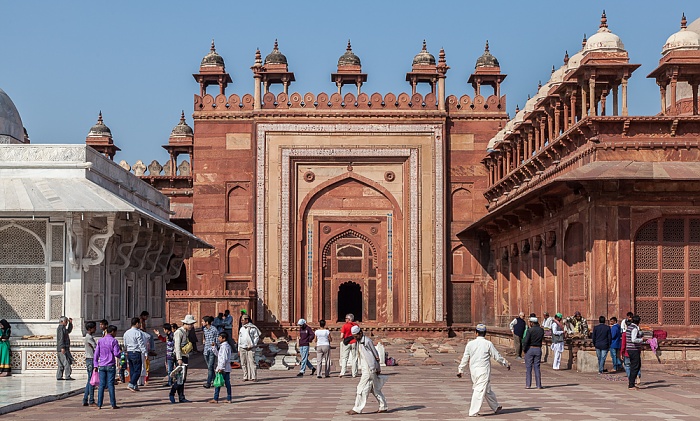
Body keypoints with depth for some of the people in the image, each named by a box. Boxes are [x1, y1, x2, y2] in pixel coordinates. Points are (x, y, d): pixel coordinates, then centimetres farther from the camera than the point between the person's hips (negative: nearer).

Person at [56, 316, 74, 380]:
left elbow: (69, 331, 36)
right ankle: (67, 376, -14)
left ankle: (59, 376, 12)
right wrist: (62, 347, -25)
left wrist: (70, 323, 25)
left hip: (64, 349, 10)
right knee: (66, 363, -11)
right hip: (62, 349, -10)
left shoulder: (63, 328, 18)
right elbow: (61, 339, -20)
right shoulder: (60, 328, -12)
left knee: (61, 364, 10)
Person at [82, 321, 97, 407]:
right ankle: (91, 401, -4)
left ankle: (85, 401, 15)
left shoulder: (87, 337, 17)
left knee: (90, 381, 13)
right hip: (91, 360, -10)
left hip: (89, 360, 10)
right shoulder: (89, 337, -15)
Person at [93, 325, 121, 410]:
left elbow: (96, 354, 7)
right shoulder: (113, 341, -6)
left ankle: (99, 405, 3)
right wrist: (120, 352, 11)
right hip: (110, 366, -4)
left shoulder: (100, 341, 8)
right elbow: (116, 353, -11)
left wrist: (96, 365, 10)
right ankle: (113, 404, 1)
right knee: (111, 385, -1)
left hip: (101, 366, 4)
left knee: (101, 385, 5)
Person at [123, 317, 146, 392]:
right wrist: (145, 353, -14)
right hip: (136, 353, -8)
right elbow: (141, 344, -16)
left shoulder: (126, 333, 11)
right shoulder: (138, 333, -12)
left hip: (129, 353, 8)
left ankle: (135, 386, 16)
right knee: (137, 371, -4)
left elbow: (125, 344, 17)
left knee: (132, 370, 12)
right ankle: (131, 384, -15)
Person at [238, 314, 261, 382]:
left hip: (250, 348, -5)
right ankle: (246, 377, 10)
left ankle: (254, 377, -9)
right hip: (242, 348, 5)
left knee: (252, 362, -10)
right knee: (243, 363, 4)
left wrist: (251, 345, -10)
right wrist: (239, 349, 14)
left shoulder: (252, 328, -1)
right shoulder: (242, 328, 16)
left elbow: (257, 337, -1)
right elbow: (239, 339, 19)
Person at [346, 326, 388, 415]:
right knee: (375, 389, 13)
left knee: (362, 388, -7)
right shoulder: (358, 341, 11)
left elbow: (376, 355, -12)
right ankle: (383, 407, 19)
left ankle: (357, 409, -3)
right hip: (365, 369, 9)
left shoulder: (367, 341, -15)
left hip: (369, 369, -9)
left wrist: (378, 368, -9)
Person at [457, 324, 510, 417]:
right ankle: (473, 412, -7)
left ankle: (495, 407, 29)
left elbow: (465, 358, 6)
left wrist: (460, 370, 16)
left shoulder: (470, 344, 2)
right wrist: (506, 364, 13)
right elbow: (497, 356, -1)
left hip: (473, 371, 5)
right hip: (484, 371, -5)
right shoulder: (488, 344, -7)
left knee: (488, 390, 17)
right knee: (479, 390, -4)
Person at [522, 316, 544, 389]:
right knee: (537, 367, 9)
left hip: (530, 349, -4)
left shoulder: (530, 330, -13)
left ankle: (528, 384, 2)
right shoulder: (541, 330, 2)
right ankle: (538, 385, 6)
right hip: (538, 349, 4)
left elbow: (526, 341, -19)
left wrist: (524, 349, -3)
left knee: (528, 367, 3)